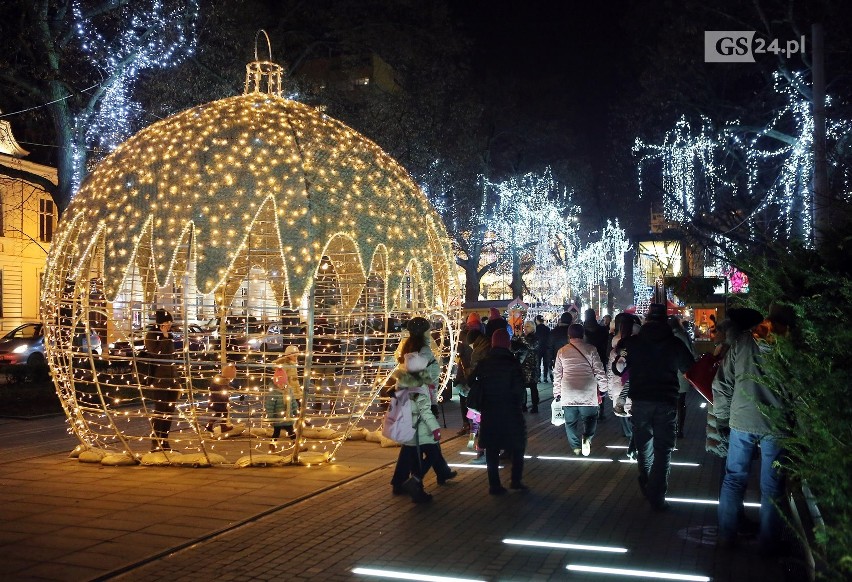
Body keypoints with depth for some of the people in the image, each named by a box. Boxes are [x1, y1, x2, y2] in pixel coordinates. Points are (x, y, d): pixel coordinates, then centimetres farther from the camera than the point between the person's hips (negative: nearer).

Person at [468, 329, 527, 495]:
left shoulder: (483, 364, -1)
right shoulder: (512, 364, -13)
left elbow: (474, 386, 1)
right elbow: (519, 389, -13)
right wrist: (519, 403, 5)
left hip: (489, 414, 3)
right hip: (511, 413, -3)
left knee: (492, 450, 10)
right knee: (516, 447, 14)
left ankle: (494, 485, 11)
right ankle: (516, 480, 12)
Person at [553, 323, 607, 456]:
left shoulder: (562, 352, 7)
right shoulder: (590, 349, 0)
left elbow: (557, 374, 11)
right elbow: (599, 371, 0)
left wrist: (557, 393, 18)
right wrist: (602, 389, 8)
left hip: (568, 393, 2)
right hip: (588, 393, -1)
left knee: (571, 422, 11)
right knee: (590, 418, 11)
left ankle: (576, 447, 12)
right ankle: (587, 437, -12)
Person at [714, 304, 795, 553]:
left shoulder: (743, 341, -3)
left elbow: (722, 382, 1)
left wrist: (723, 418, 11)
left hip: (741, 423, 2)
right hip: (776, 427, -1)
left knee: (733, 479, 13)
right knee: (772, 488, 10)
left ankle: (726, 536, 19)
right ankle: (769, 542, 20)